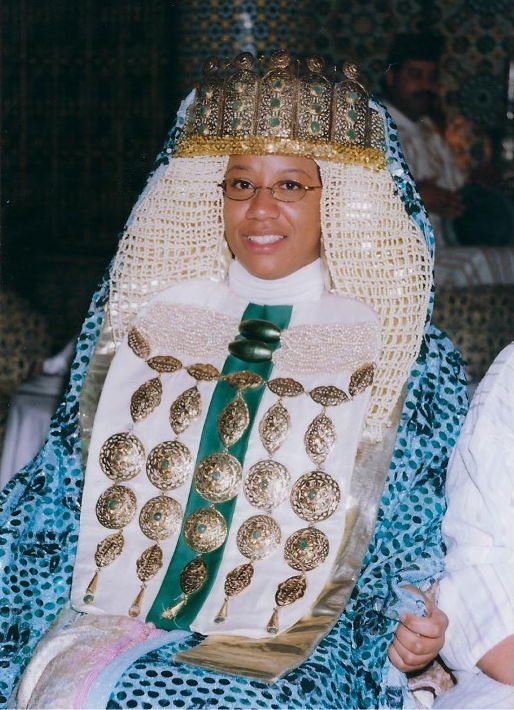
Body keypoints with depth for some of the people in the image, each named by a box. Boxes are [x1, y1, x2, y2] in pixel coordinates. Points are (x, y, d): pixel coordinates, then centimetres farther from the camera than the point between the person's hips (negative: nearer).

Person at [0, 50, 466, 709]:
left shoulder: (405, 357, 5)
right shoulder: (140, 317, 11)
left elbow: (415, 543, 5)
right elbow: (61, 489, 14)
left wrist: (410, 620, -13)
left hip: (291, 653, -2)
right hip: (110, 625, 3)